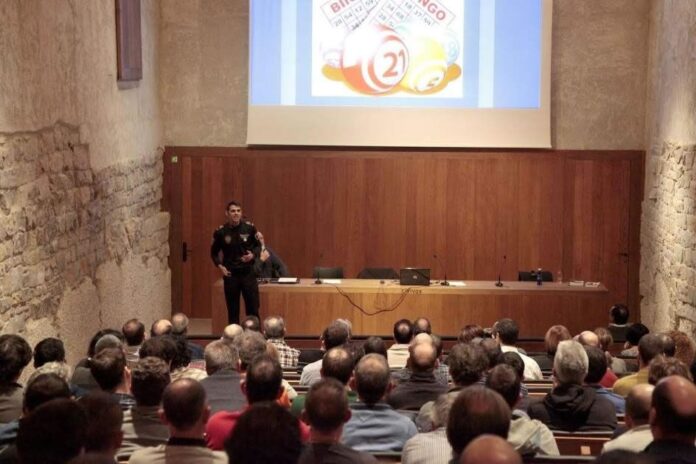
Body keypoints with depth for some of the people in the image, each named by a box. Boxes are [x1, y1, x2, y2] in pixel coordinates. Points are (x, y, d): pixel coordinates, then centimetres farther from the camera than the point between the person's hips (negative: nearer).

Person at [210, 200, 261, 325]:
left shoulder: (249, 228, -4)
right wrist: (219, 266, -5)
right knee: (232, 310, 6)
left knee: (253, 308, 2)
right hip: (230, 274, 0)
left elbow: (258, 245, 8)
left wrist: (253, 255, -12)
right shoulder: (221, 232, -4)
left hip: (248, 272, 0)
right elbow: (214, 252, 10)